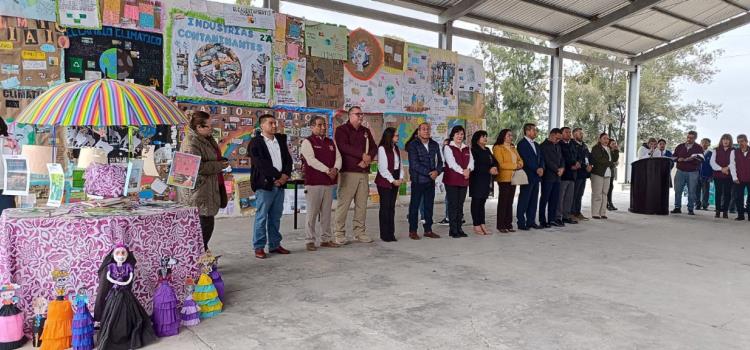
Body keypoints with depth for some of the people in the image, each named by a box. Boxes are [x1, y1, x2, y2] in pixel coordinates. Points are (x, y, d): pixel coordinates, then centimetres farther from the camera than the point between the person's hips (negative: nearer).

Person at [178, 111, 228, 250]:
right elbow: (197, 167, -24)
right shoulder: (191, 142, -17)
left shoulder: (207, 138, 14)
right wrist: (220, 166, -16)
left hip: (210, 188, 10)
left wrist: (222, 161, 9)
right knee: (205, 223, -6)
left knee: (208, 223, 16)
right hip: (199, 191, -10)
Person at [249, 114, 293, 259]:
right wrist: (278, 176, -13)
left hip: (279, 184, 6)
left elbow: (288, 159, 10)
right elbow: (261, 164, -14)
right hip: (264, 185, -6)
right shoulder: (255, 143, -5)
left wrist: (285, 175, -6)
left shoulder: (281, 140, 15)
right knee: (261, 217, 0)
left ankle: (275, 244, 19)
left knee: (276, 217, 11)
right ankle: (259, 247, 7)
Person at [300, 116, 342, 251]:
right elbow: (311, 160, -15)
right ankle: (310, 240, 7)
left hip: (329, 181, 6)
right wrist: (327, 170, -19)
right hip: (314, 182, -6)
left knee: (327, 212, 10)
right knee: (312, 212, -2)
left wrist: (335, 169, -12)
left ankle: (326, 238, 19)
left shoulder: (331, 142, 16)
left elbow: (338, 157, 8)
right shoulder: (307, 142, -3)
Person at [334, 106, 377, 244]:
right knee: (343, 203, -6)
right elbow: (343, 146, -13)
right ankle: (339, 233, 1)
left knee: (362, 203, 6)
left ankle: (359, 231, 14)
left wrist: (368, 158, -7)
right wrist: (362, 155, -15)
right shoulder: (342, 130, 2)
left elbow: (374, 148, 14)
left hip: (364, 172, 6)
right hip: (348, 172, -6)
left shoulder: (366, 131, 21)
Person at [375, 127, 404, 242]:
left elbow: (399, 164, 13)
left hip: (395, 181, 7)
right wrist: (393, 180, -11)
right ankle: (384, 234, 4)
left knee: (392, 206, 8)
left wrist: (401, 178, -2)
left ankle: (391, 233, 13)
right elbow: (383, 168, -13)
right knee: (385, 206, -3)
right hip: (385, 181, -7)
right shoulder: (382, 148, -9)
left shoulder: (396, 148, 14)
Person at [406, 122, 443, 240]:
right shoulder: (413, 145, -5)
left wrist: (437, 171, -8)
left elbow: (440, 161, 13)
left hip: (431, 180, 5)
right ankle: (412, 231, 9)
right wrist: (429, 173, -15)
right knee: (414, 205, 2)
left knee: (429, 205, 9)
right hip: (418, 180, -5)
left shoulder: (434, 145, 12)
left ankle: (428, 230, 17)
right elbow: (414, 164, -13)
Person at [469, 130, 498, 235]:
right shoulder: (474, 151, -6)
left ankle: (483, 225, 11)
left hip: (486, 180, 7)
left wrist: (495, 167, -6)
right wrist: (489, 170, -16)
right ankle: (476, 226, 0)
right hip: (477, 180, -7)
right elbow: (475, 166, -14)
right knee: (476, 202, -3)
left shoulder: (487, 150, 18)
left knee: (482, 202, 9)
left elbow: (494, 161, 16)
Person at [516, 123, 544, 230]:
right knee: (524, 200, -4)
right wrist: (537, 169, -13)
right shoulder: (522, 144, -8)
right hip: (527, 176, -8)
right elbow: (526, 160, -15)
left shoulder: (536, 144, 19)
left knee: (534, 200, 9)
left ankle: (531, 221, 15)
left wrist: (541, 168, -3)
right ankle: (521, 223, 1)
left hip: (536, 176, 8)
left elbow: (540, 158, 16)